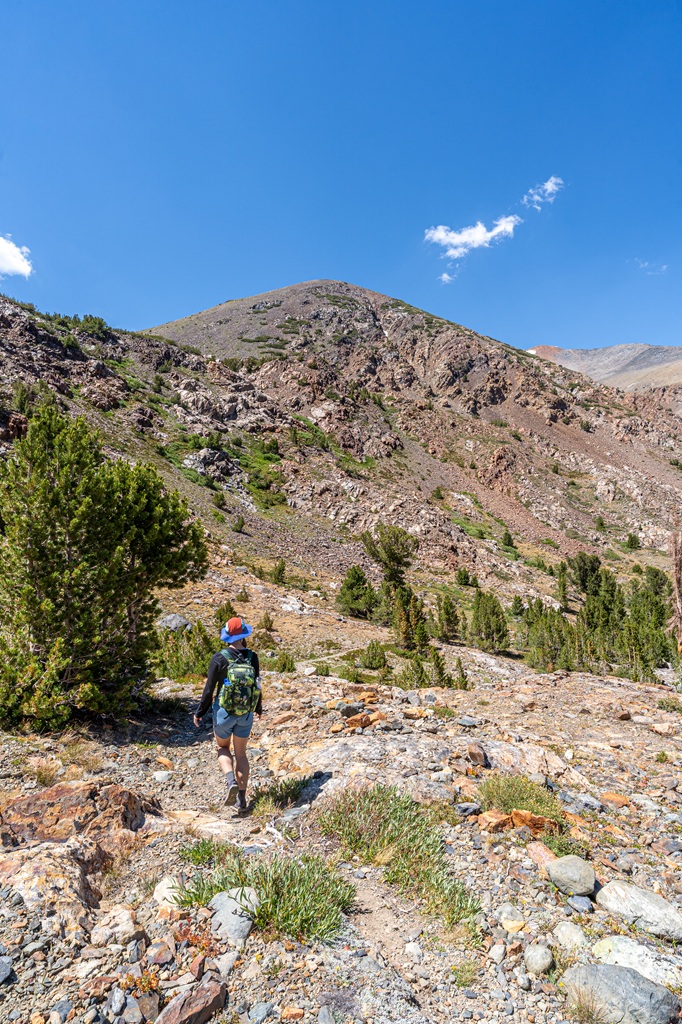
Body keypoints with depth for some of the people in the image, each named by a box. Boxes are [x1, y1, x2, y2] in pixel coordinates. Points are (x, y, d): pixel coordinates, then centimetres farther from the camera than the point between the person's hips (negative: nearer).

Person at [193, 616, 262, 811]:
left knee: (223, 748, 21)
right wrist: (258, 708, 19)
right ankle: (242, 798, 17)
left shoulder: (219, 658, -13)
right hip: (246, 714, 2)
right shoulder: (252, 658, -6)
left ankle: (231, 781, -3)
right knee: (240, 753, 16)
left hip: (224, 712, -2)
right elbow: (257, 685, 3)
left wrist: (199, 712, 3)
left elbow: (209, 689, -10)